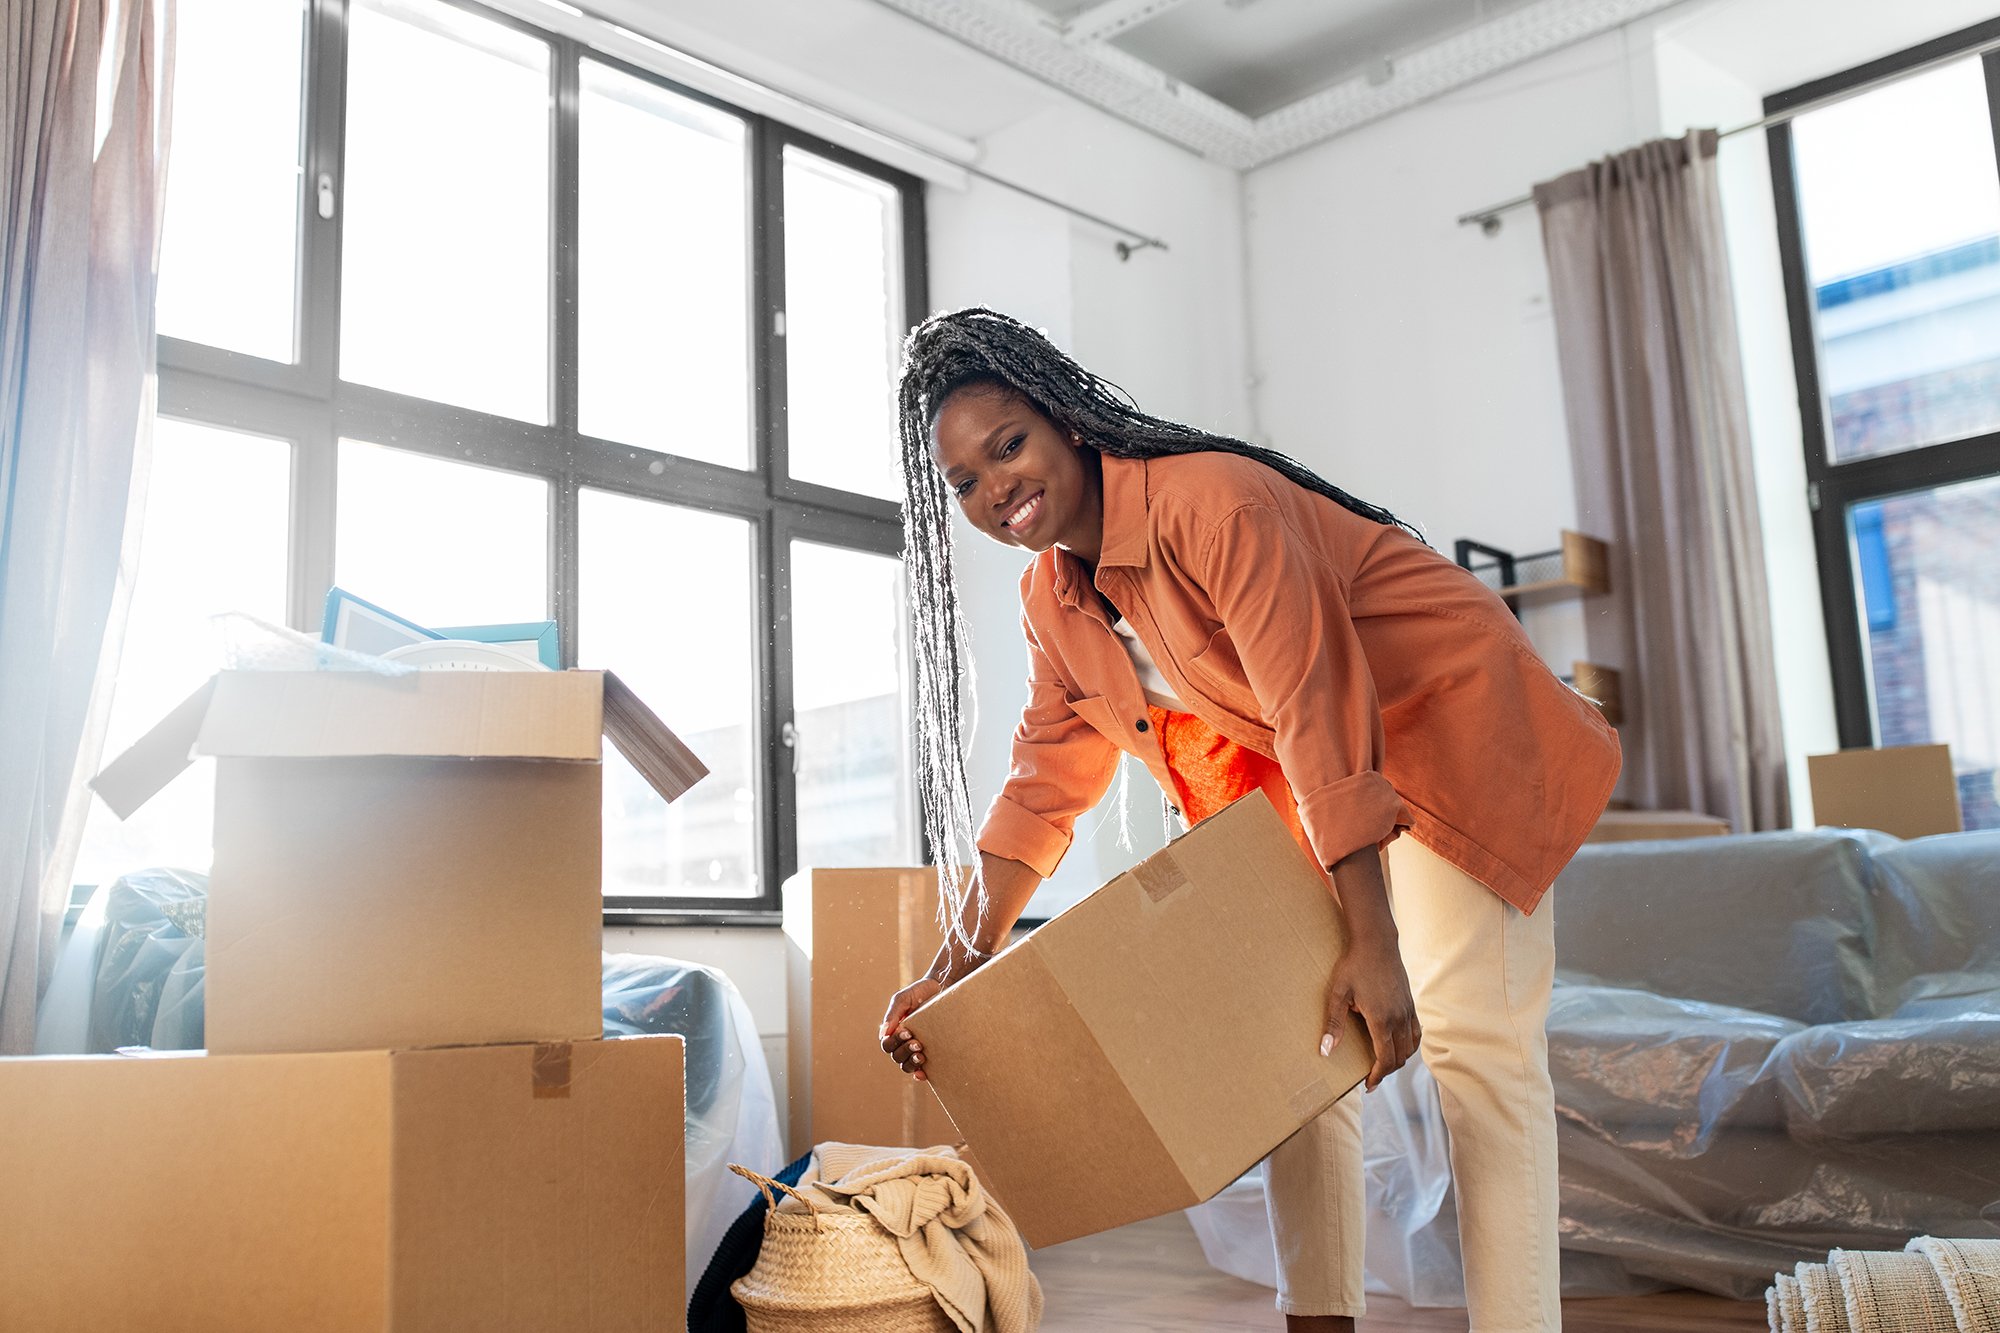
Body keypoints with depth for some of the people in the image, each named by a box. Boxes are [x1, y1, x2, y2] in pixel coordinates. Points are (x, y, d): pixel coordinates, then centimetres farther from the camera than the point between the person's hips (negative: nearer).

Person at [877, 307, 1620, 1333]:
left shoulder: (1213, 503, -29)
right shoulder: (1052, 602, -3)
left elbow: (1320, 712, -33)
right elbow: (1044, 783, 1)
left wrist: (1373, 943, -35)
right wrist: (959, 962, -6)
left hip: (1443, 718, -8)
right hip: (1295, 784, 8)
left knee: (1468, 1035, -13)